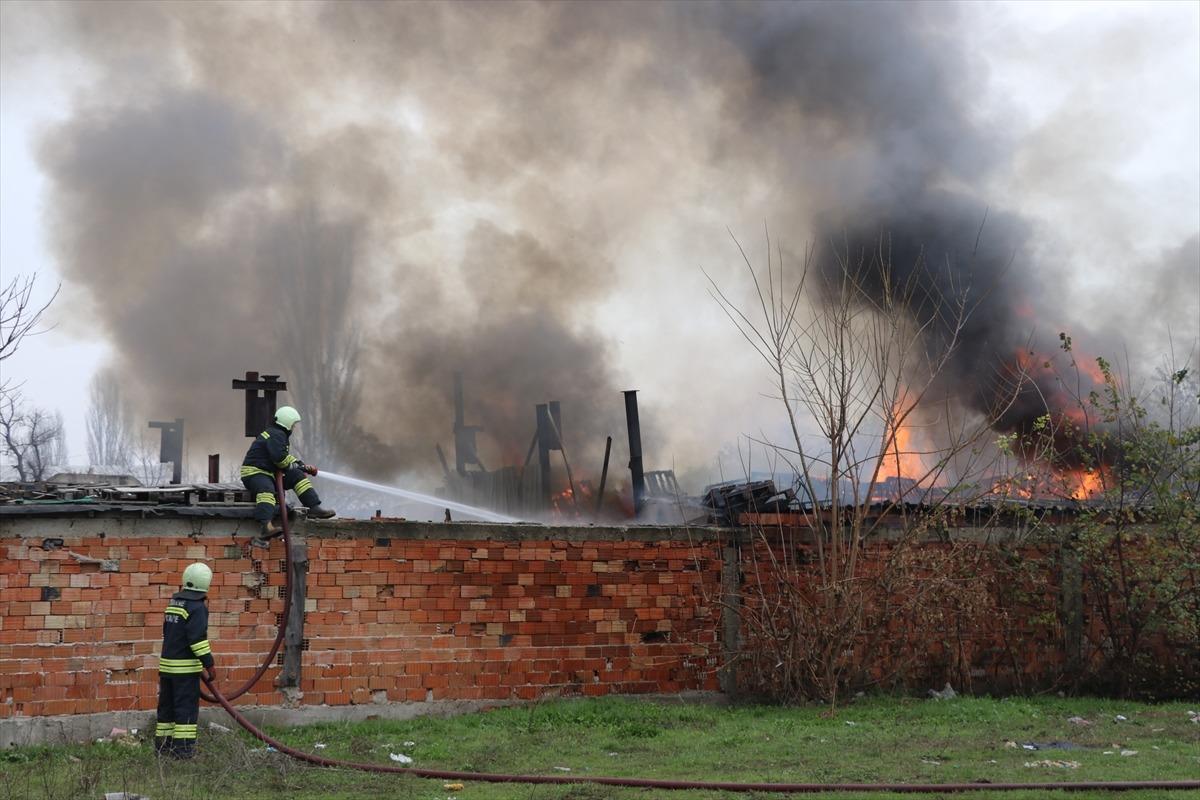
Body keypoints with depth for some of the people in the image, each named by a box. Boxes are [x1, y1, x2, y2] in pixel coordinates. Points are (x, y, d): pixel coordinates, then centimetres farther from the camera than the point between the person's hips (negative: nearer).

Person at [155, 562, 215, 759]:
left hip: (167, 663, 8)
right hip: (186, 667, -8)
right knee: (187, 706, -4)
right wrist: (209, 664, -17)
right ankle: (183, 748, -6)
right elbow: (198, 638, -20)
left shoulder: (174, 602, 13)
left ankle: (162, 744, 18)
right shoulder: (197, 607, -13)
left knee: (167, 705, 14)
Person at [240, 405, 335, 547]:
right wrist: (295, 465, -5)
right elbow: (279, 457, -24)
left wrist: (301, 465, 19)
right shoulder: (276, 435, -13)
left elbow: (286, 456, 33)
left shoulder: (279, 434, 21)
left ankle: (314, 508, -5)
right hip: (254, 472, -11)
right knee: (267, 490, -39)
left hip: (269, 472, 11)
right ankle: (265, 526, -61)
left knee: (298, 476, 3)